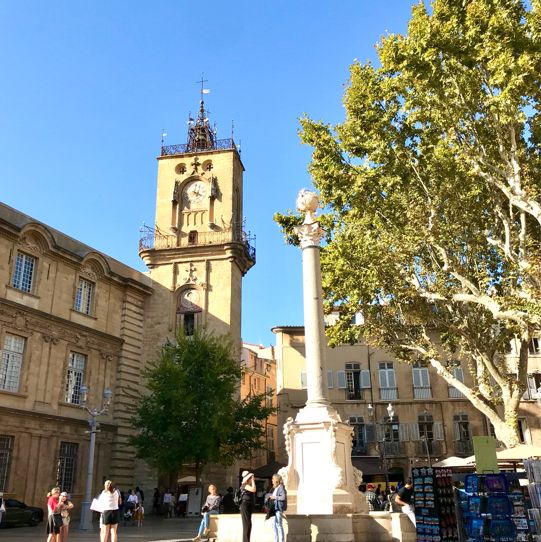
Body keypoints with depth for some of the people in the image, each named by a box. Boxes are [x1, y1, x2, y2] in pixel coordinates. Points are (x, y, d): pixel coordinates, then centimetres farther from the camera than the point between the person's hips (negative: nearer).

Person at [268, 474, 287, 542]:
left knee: (279, 524, -6)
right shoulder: (275, 488, 16)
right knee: (274, 524, 12)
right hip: (275, 508, 9)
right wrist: (271, 497, 8)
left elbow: (283, 497, -19)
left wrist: (274, 497, -15)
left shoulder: (281, 487, -11)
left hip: (279, 508, -9)